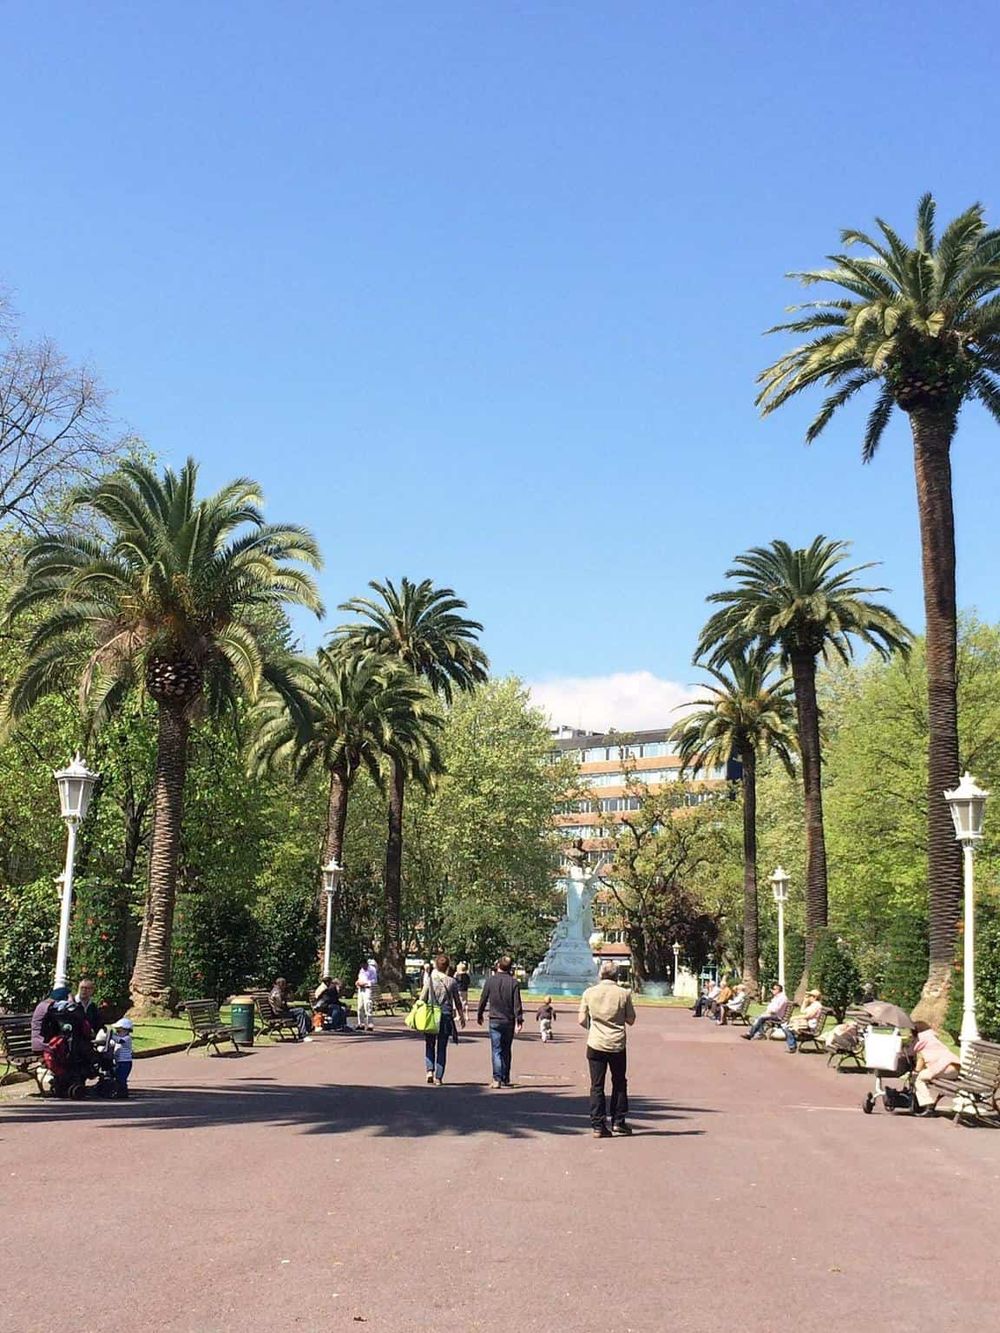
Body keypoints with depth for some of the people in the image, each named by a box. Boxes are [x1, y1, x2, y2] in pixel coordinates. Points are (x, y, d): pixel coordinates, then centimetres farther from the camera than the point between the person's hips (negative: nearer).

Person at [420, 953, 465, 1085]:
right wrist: (461, 1016, 18)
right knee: (442, 1048, 7)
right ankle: (438, 1077, 6)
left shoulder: (429, 979, -5)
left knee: (429, 1045, 15)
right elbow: (457, 1002, 5)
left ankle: (429, 1071, -3)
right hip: (446, 1016, 0)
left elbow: (422, 998, -5)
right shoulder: (452, 982, -2)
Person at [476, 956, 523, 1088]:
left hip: (495, 1020, -1)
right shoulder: (514, 982, -3)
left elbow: (483, 1000, 3)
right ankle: (505, 1079, 18)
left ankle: (497, 1079, -12)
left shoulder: (490, 980, -3)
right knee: (506, 1051, 13)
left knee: (496, 1051, -1)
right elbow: (517, 1003, -6)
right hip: (509, 1021, 1)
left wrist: (479, 1015, 16)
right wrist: (519, 1020, -4)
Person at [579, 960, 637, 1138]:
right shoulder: (624, 993, -5)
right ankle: (618, 1122, 19)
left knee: (597, 1085, 5)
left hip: (595, 1044, 0)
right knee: (619, 1083, 17)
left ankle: (598, 1126, 2)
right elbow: (631, 1020, 1)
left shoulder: (589, 993, -3)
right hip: (617, 1044, 0)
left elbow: (582, 1020, 0)